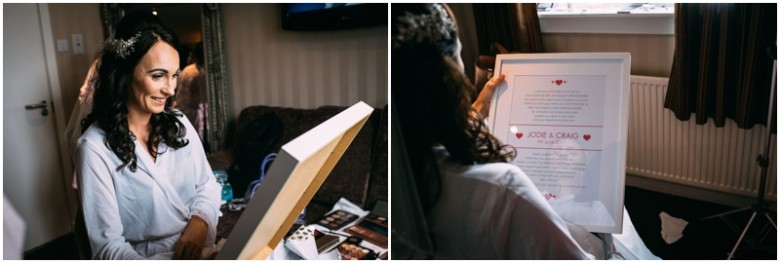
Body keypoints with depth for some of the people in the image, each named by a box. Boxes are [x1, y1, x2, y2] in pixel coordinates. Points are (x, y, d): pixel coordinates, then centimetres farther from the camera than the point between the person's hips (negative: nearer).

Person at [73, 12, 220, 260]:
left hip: (200, 248, 6)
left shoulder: (178, 122, 7)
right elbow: (107, 246, -13)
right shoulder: (96, 146, -11)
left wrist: (199, 222, -11)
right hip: (147, 257, -6)